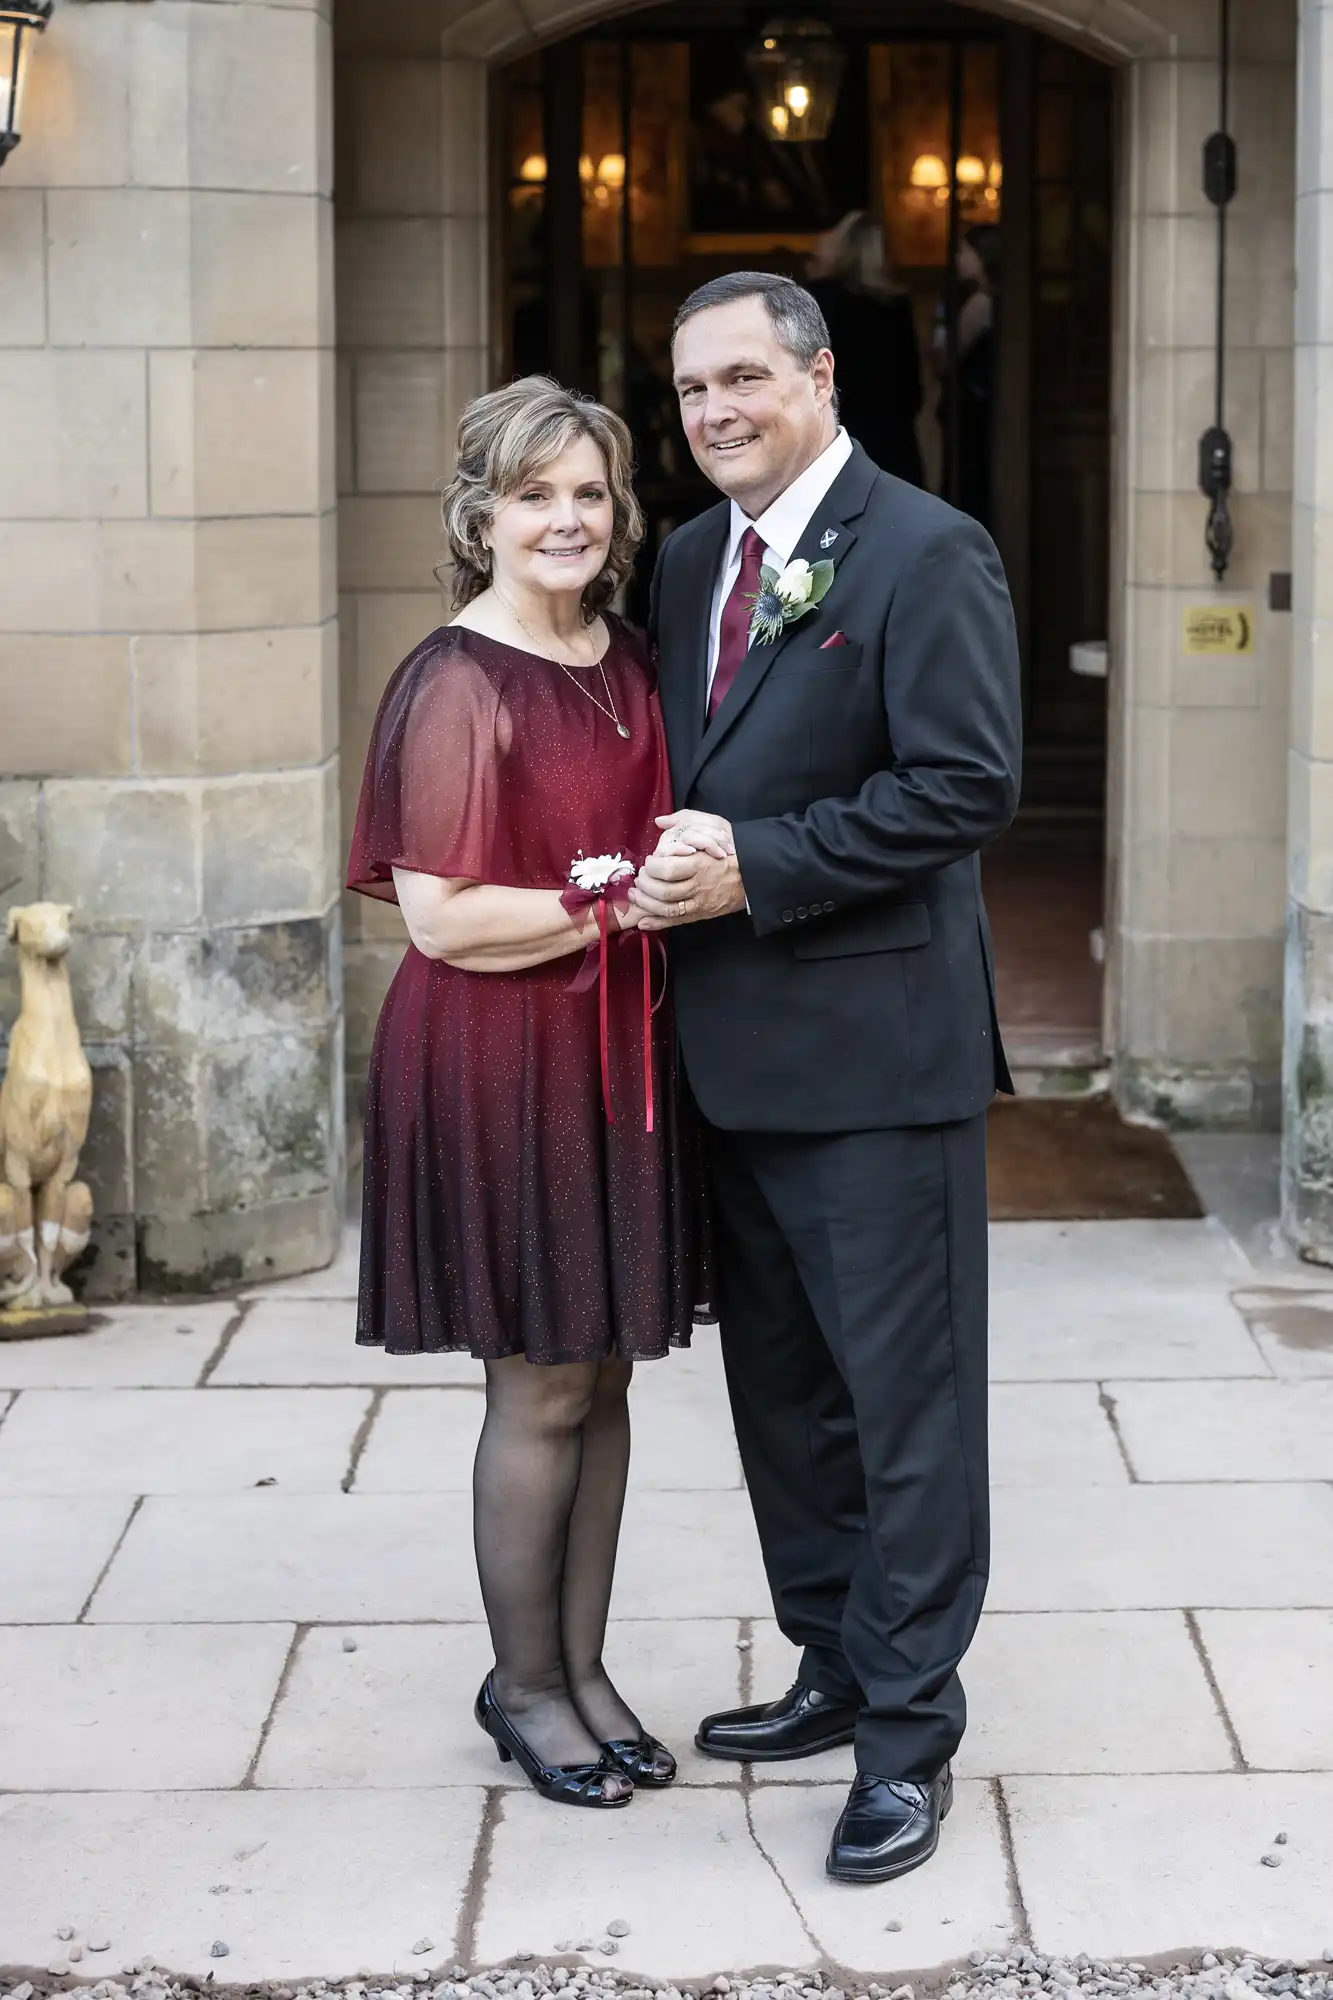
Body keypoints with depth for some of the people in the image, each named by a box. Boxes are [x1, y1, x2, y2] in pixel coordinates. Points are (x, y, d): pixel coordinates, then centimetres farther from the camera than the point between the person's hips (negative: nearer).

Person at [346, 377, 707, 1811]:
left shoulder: (626, 662, 9)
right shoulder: (458, 683, -13)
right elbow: (441, 914, -17)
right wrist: (617, 899, -18)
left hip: (617, 1050, 7)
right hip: (501, 1061, -7)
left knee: (602, 1374, 12)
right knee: (541, 1386, 2)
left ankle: (581, 1665, 25)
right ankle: (523, 1684, 18)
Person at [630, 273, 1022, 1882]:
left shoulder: (925, 554, -10)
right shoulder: (687, 562, 14)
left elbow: (968, 785, -17)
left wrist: (755, 867, -19)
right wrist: (670, 868, 0)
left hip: (875, 1043, -8)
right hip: (734, 1048, 8)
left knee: (905, 1392, 0)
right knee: (780, 1386, 16)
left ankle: (907, 1731, 9)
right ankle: (835, 1669, 31)